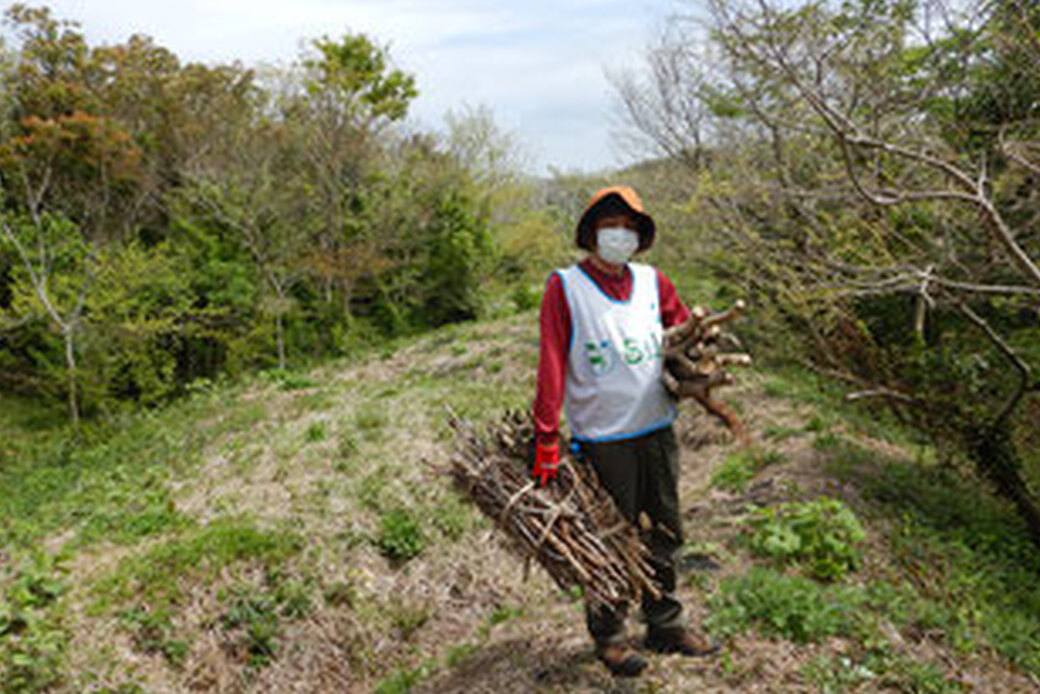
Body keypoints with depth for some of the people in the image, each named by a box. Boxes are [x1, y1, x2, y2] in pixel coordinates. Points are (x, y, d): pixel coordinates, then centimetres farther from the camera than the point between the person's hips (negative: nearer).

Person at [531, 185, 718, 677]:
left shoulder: (653, 282, 6)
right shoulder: (565, 287, -8)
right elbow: (551, 367, -13)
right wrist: (546, 441, -16)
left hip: (658, 429, 5)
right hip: (603, 438, -5)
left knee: (665, 533, 16)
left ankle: (665, 626, 35)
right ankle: (607, 635, 27)